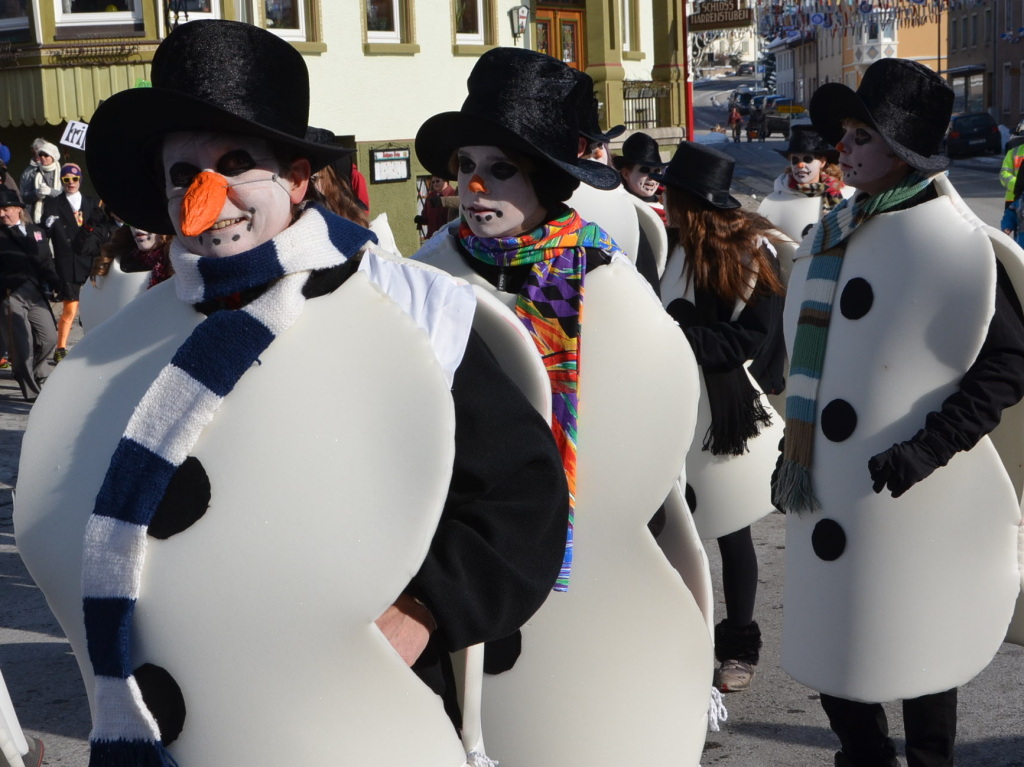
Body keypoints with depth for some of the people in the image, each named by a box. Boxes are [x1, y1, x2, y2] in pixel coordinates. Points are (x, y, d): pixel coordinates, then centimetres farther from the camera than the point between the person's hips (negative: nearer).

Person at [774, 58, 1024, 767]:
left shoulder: (954, 243, -12)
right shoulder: (835, 237, 8)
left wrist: (930, 447, -22)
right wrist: (796, 451, 15)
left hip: (916, 502, -6)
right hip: (831, 493, 6)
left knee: (918, 655, 9)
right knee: (831, 654, 13)